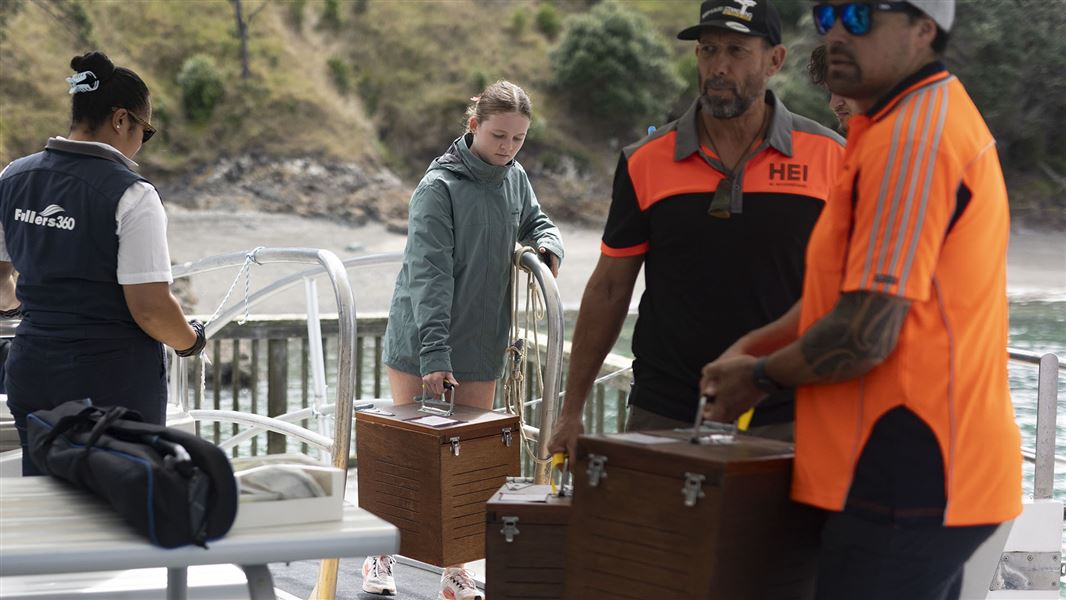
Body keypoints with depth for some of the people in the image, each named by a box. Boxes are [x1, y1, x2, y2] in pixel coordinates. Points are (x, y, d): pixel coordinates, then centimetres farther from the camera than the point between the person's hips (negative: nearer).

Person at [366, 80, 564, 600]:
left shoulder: (515, 179, 5)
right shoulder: (438, 187, -15)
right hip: (417, 345, -5)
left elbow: (535, 221, 26)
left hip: (480, 347, 5)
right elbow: (429, 275, -21)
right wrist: (433, 355, -29)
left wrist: (548, 246, 1)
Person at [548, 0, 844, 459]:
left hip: (783, 421, -1)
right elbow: (609, 289, 8)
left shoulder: (830, 158, 1)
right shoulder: (645, 163, 4)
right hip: (663, 417, 1)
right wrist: (571, 412, 7)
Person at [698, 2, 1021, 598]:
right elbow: (865, 289, 25)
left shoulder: (912, 139, -18)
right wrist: (752, 347, 14)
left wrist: (761, 376, -4)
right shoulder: (935, 119, 17)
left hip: (909, 476, -11)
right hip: (932, 468, 11)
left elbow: (865, 336, -22)